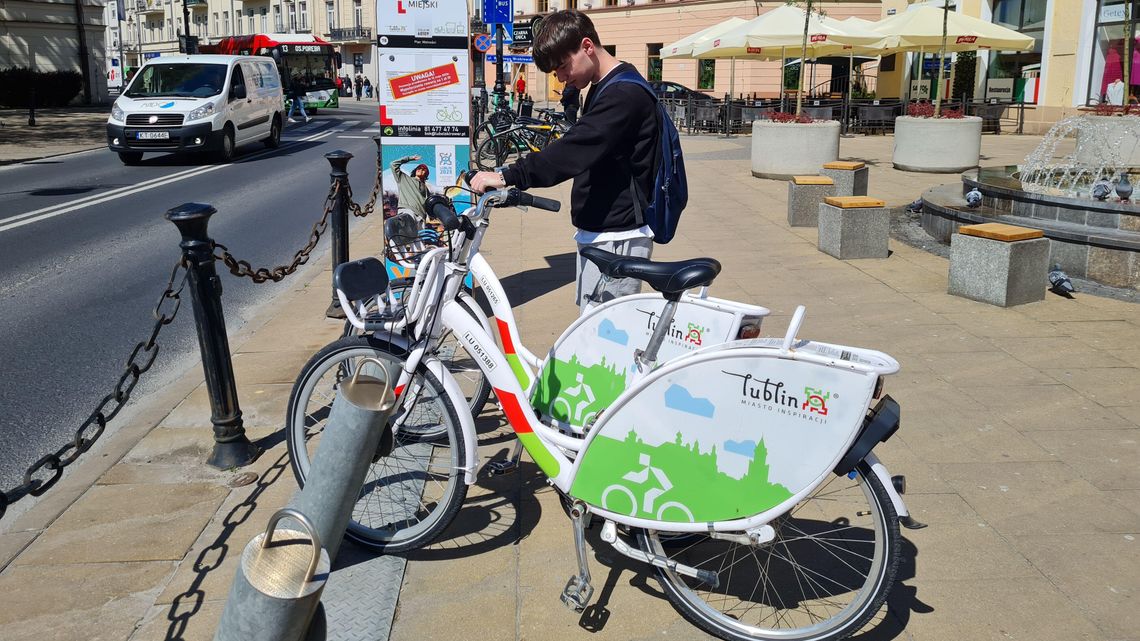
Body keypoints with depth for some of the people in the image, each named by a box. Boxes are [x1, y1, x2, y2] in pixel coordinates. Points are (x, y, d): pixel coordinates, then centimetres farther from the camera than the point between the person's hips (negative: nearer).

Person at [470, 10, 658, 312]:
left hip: (617, 237, -10)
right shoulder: (603, 89, 16)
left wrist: (507, 176, -28)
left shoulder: (625, 94, -17)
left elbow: (574, 150, -27)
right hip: (598, 231, 10)